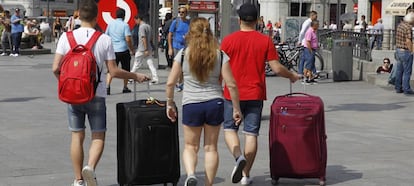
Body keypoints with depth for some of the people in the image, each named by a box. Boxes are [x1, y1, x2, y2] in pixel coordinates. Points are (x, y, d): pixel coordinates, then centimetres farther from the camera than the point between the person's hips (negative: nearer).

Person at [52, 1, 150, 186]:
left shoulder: (67, 37, -4)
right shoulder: (105, 40, -6)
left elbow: (56, 68, -6)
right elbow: (113, 71, -4)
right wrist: (136, 76, 11)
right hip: (96, 95, -2)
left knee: (77, 136, 11)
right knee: (98, 136, 9)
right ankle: (90, 167, -17)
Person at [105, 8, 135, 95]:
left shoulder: (110, 24, 5)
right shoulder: (125, 25, -8)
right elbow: (128, 39, -15)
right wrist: (132, 50, -4)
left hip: (113, 50, 3)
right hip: (123, 50, -3)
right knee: (126, 70, 13)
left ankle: (107, 87, -14)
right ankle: (125, 87, 18)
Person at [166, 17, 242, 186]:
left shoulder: (183, 54, -3)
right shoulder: (220, 55, -2)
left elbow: (170, 83, -2)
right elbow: (231, 85, -4)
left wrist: (170, 104, 11)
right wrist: (236, 109, 4)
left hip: (191, 104, -1)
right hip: (215, 104, 1)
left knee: (190, 146, 13)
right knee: (211, 147, 12)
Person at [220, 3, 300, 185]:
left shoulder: (228, 40, -4)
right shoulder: (265, 41, -2)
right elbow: (277, 68, -3)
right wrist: (292, 76, 17)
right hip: (255, 95, 1)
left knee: (230, 129, 11)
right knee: (251, 134, 7)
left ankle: (239, 157, -16)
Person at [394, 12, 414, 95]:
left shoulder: (400, 25, 8)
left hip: (398, 50, 9)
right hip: (405, 51, -9)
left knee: (399, 70, 14)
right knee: (407, 72, -1)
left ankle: (398, 88, 19)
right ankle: (407, 89, 2)